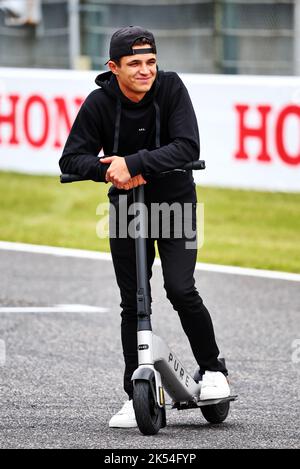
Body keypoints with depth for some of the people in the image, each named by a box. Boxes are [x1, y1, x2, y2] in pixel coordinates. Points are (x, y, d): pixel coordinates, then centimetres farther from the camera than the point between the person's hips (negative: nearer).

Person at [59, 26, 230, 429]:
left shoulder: (171, 88, -17)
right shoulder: (100, 103, -13)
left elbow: (188, 147, -26)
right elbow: (72, 159, -11)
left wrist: (133, 163, -34)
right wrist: (107, 169, -31)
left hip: (175, 202, -2)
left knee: (181, 290, -17)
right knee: (132, 304, 3)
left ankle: (213, 369, 5)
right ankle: (135, 396, 12)